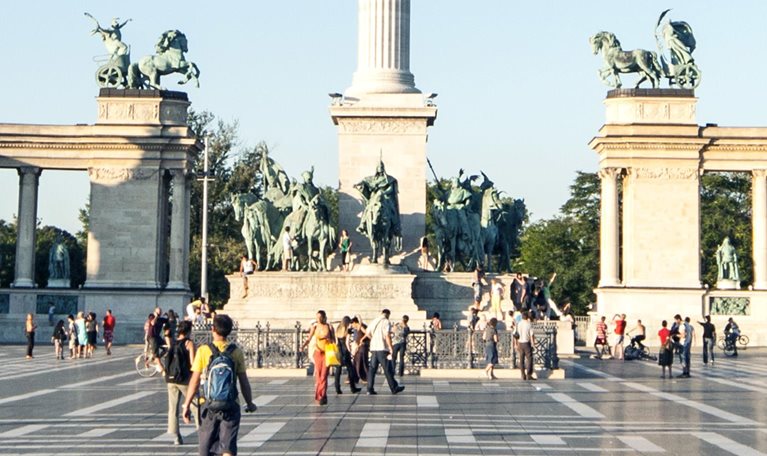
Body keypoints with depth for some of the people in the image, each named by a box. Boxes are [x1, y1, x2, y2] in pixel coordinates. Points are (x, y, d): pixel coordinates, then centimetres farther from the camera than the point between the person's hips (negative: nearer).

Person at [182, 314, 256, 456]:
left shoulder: (203, 350, -4)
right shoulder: (236, 352, 0)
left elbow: (195, 381, -5)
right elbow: (243, 381, 3)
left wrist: (186, 405, 1)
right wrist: (249, 403, 17)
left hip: (208, 404, 0)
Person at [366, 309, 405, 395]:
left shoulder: (374, 321, 13)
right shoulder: (386, 322, -7)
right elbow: (387, 336, -16)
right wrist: (391, 348, -16)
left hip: (373, 348, 6)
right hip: (382, 349, -6)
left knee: (372, 369, 7)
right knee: (388, 369, 0)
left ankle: (370, 389, 2)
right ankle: (394, 388, 6)